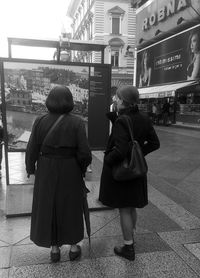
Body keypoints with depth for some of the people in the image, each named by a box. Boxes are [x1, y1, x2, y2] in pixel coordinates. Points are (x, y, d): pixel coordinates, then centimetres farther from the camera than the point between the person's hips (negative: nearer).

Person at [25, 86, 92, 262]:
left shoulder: (41, 122, -10)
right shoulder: (76, 123, -14)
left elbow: (32, 150, -6)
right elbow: (84, 153, -15)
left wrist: (30, 168, 12)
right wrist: (83, 168, 5)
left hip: (46, 172, 1)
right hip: (70, 172, -1)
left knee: (48, 207, 17)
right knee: (71, 206, 17)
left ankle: (55, 249, 29)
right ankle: (74, 247, 30)